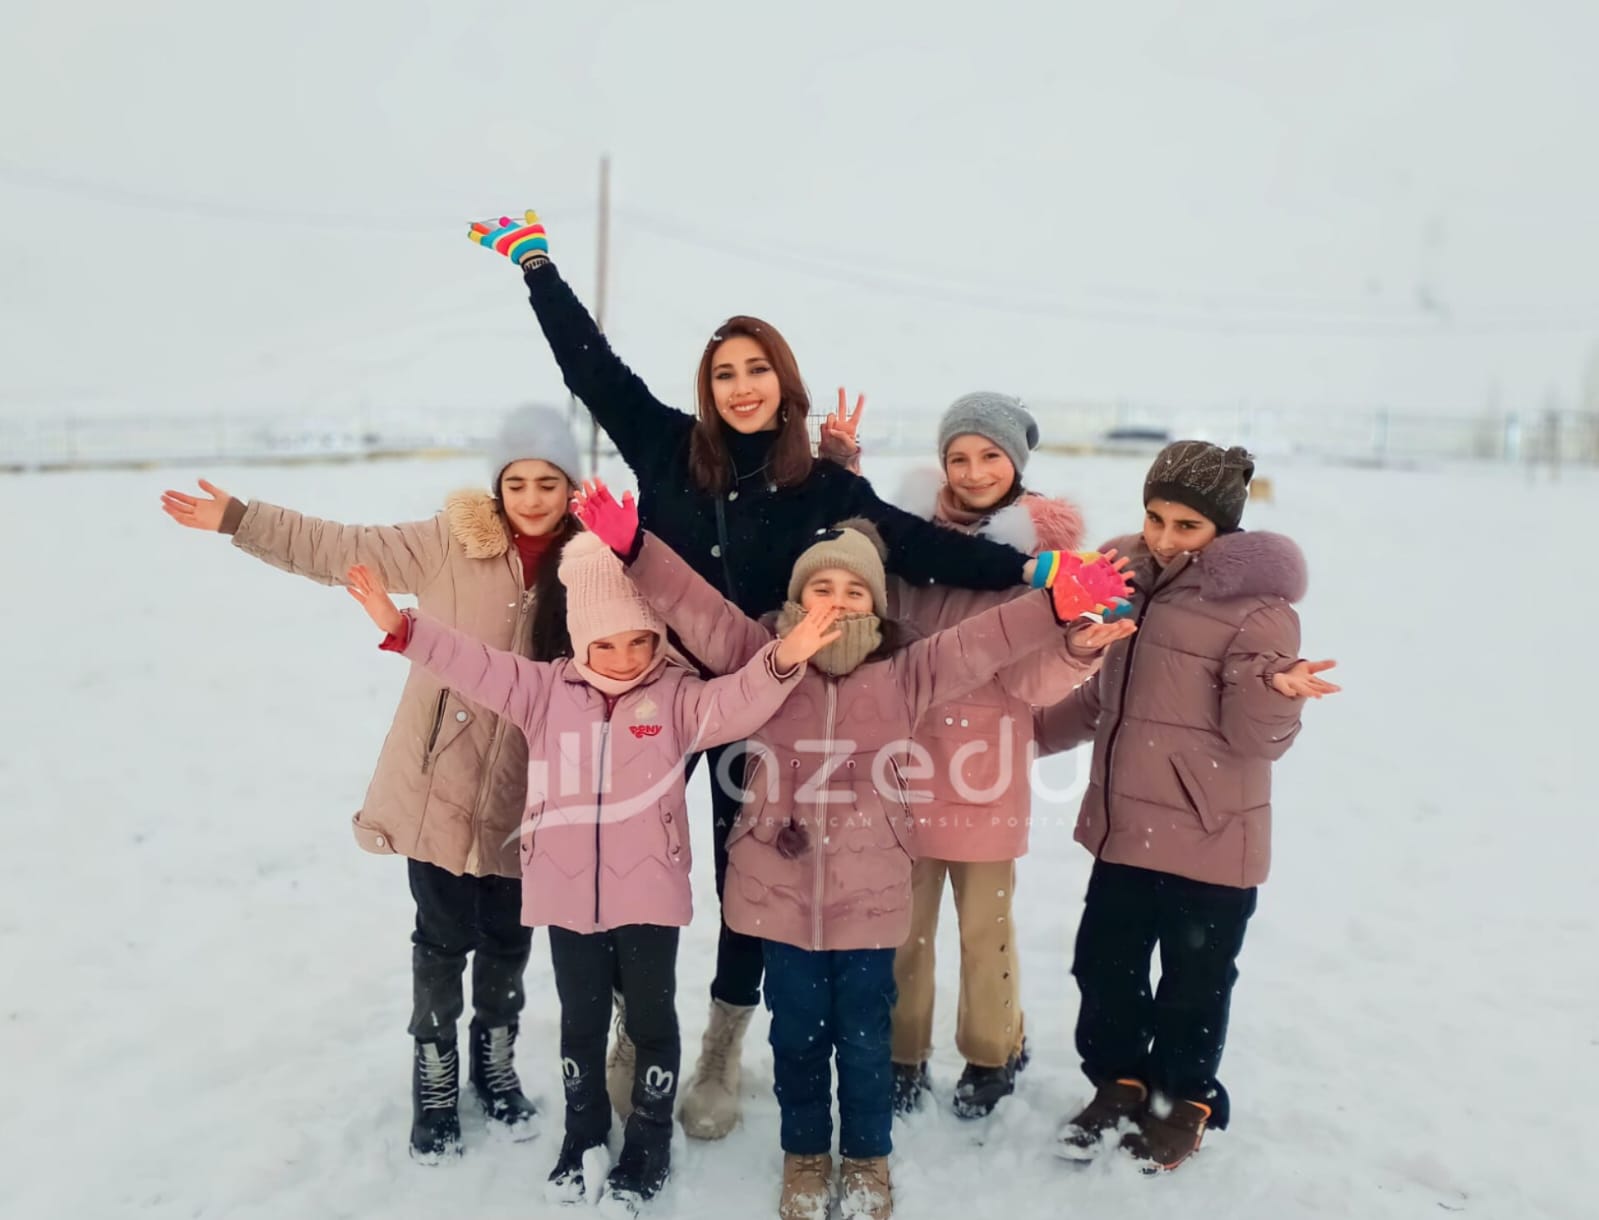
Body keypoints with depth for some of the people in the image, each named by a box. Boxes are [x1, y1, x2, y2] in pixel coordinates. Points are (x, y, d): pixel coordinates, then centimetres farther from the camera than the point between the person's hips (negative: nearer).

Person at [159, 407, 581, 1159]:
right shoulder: (452, 542, -7)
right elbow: (342, 549, -3)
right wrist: (238, 520, -5)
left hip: (521, 795, 1)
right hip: (439, 785, -1)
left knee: (508, 937, 17)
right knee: (444, 937, 12)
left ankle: (495, 1062, 42)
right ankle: (434, 1077, 35)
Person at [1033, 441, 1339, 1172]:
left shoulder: (1256, 607, -15)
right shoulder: (1133, 579, 5)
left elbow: (1258, 736, -15)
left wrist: (1277, 691, -35)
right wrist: (1036, 730, 21)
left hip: (1209, 840, -6)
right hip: (1125, 825, 6)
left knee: (1194, 981, 11)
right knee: (1104, 964, 16)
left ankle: (1185, 1101, 36)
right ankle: (1119, 1083, 39)